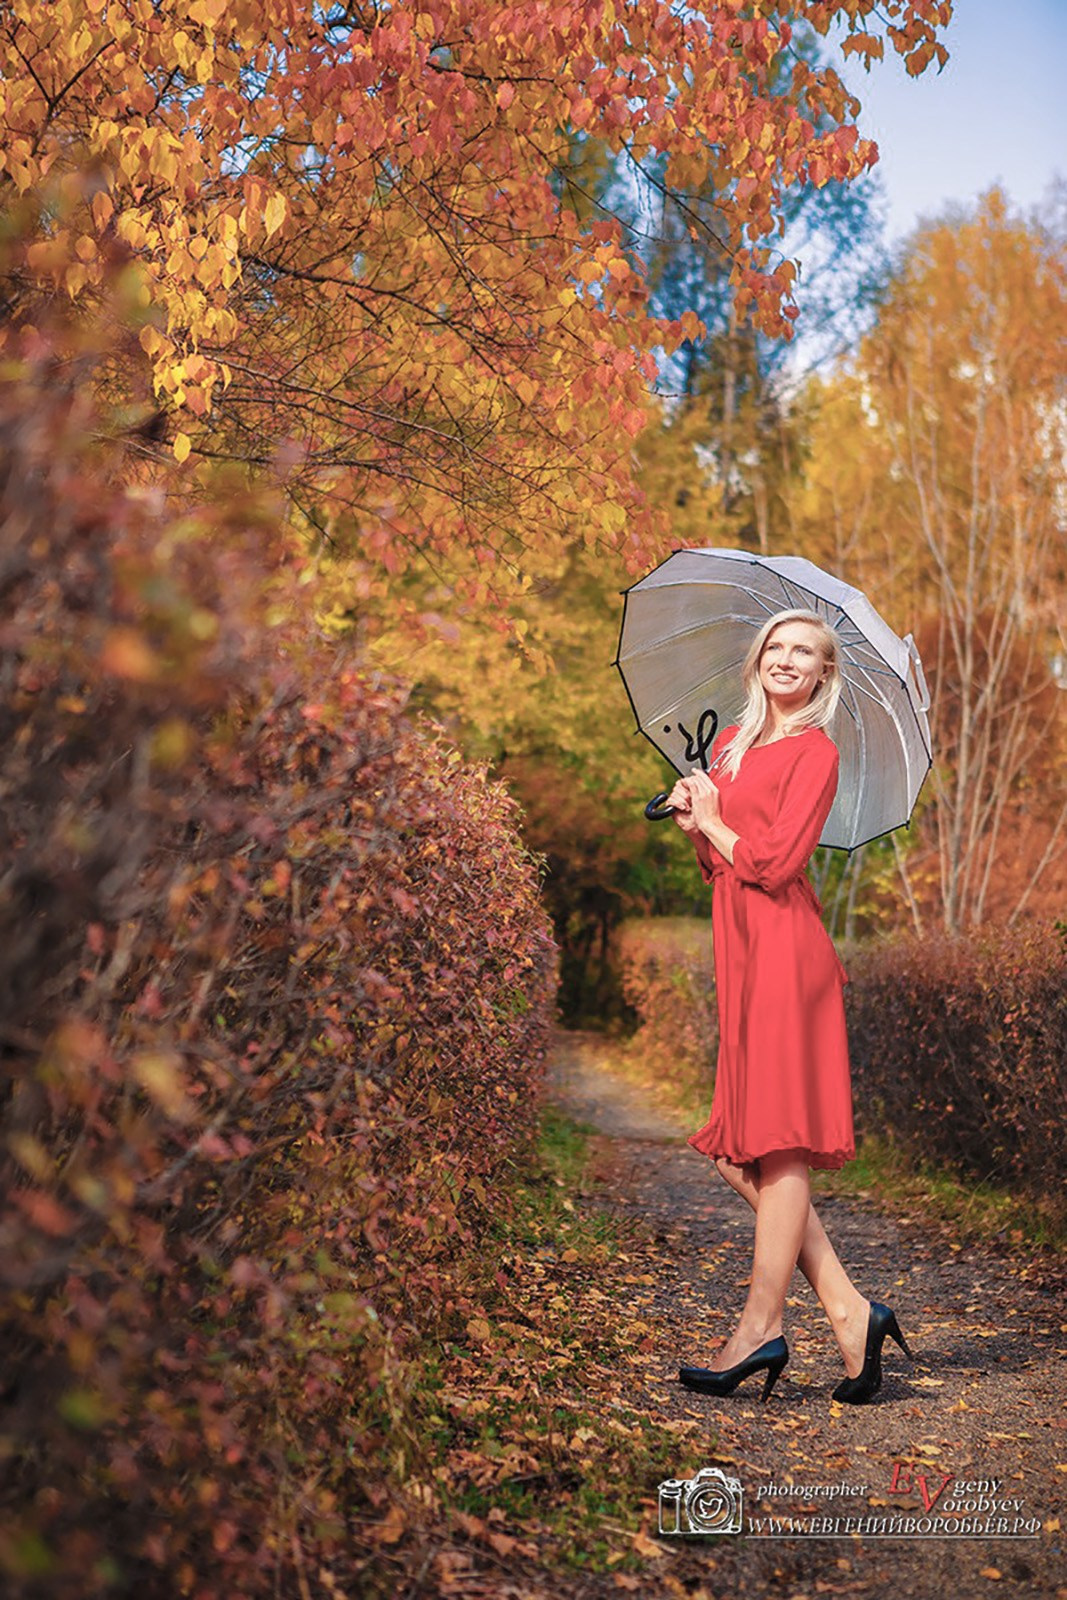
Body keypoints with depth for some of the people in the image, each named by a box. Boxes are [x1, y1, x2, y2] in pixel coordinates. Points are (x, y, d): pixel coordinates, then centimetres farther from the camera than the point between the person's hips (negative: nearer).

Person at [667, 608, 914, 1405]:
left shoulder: (815, 751, -4)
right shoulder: (731, 741, 19)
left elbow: (773, 862, -14)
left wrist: (713, 818, 1)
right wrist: (695, 821, 3)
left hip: (784, 947, -9)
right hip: (742, 950, 9)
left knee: (779, 1146, -4)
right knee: (739, 1156, 8)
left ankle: (762, 1325, 5)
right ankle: (849, 1310, 13)